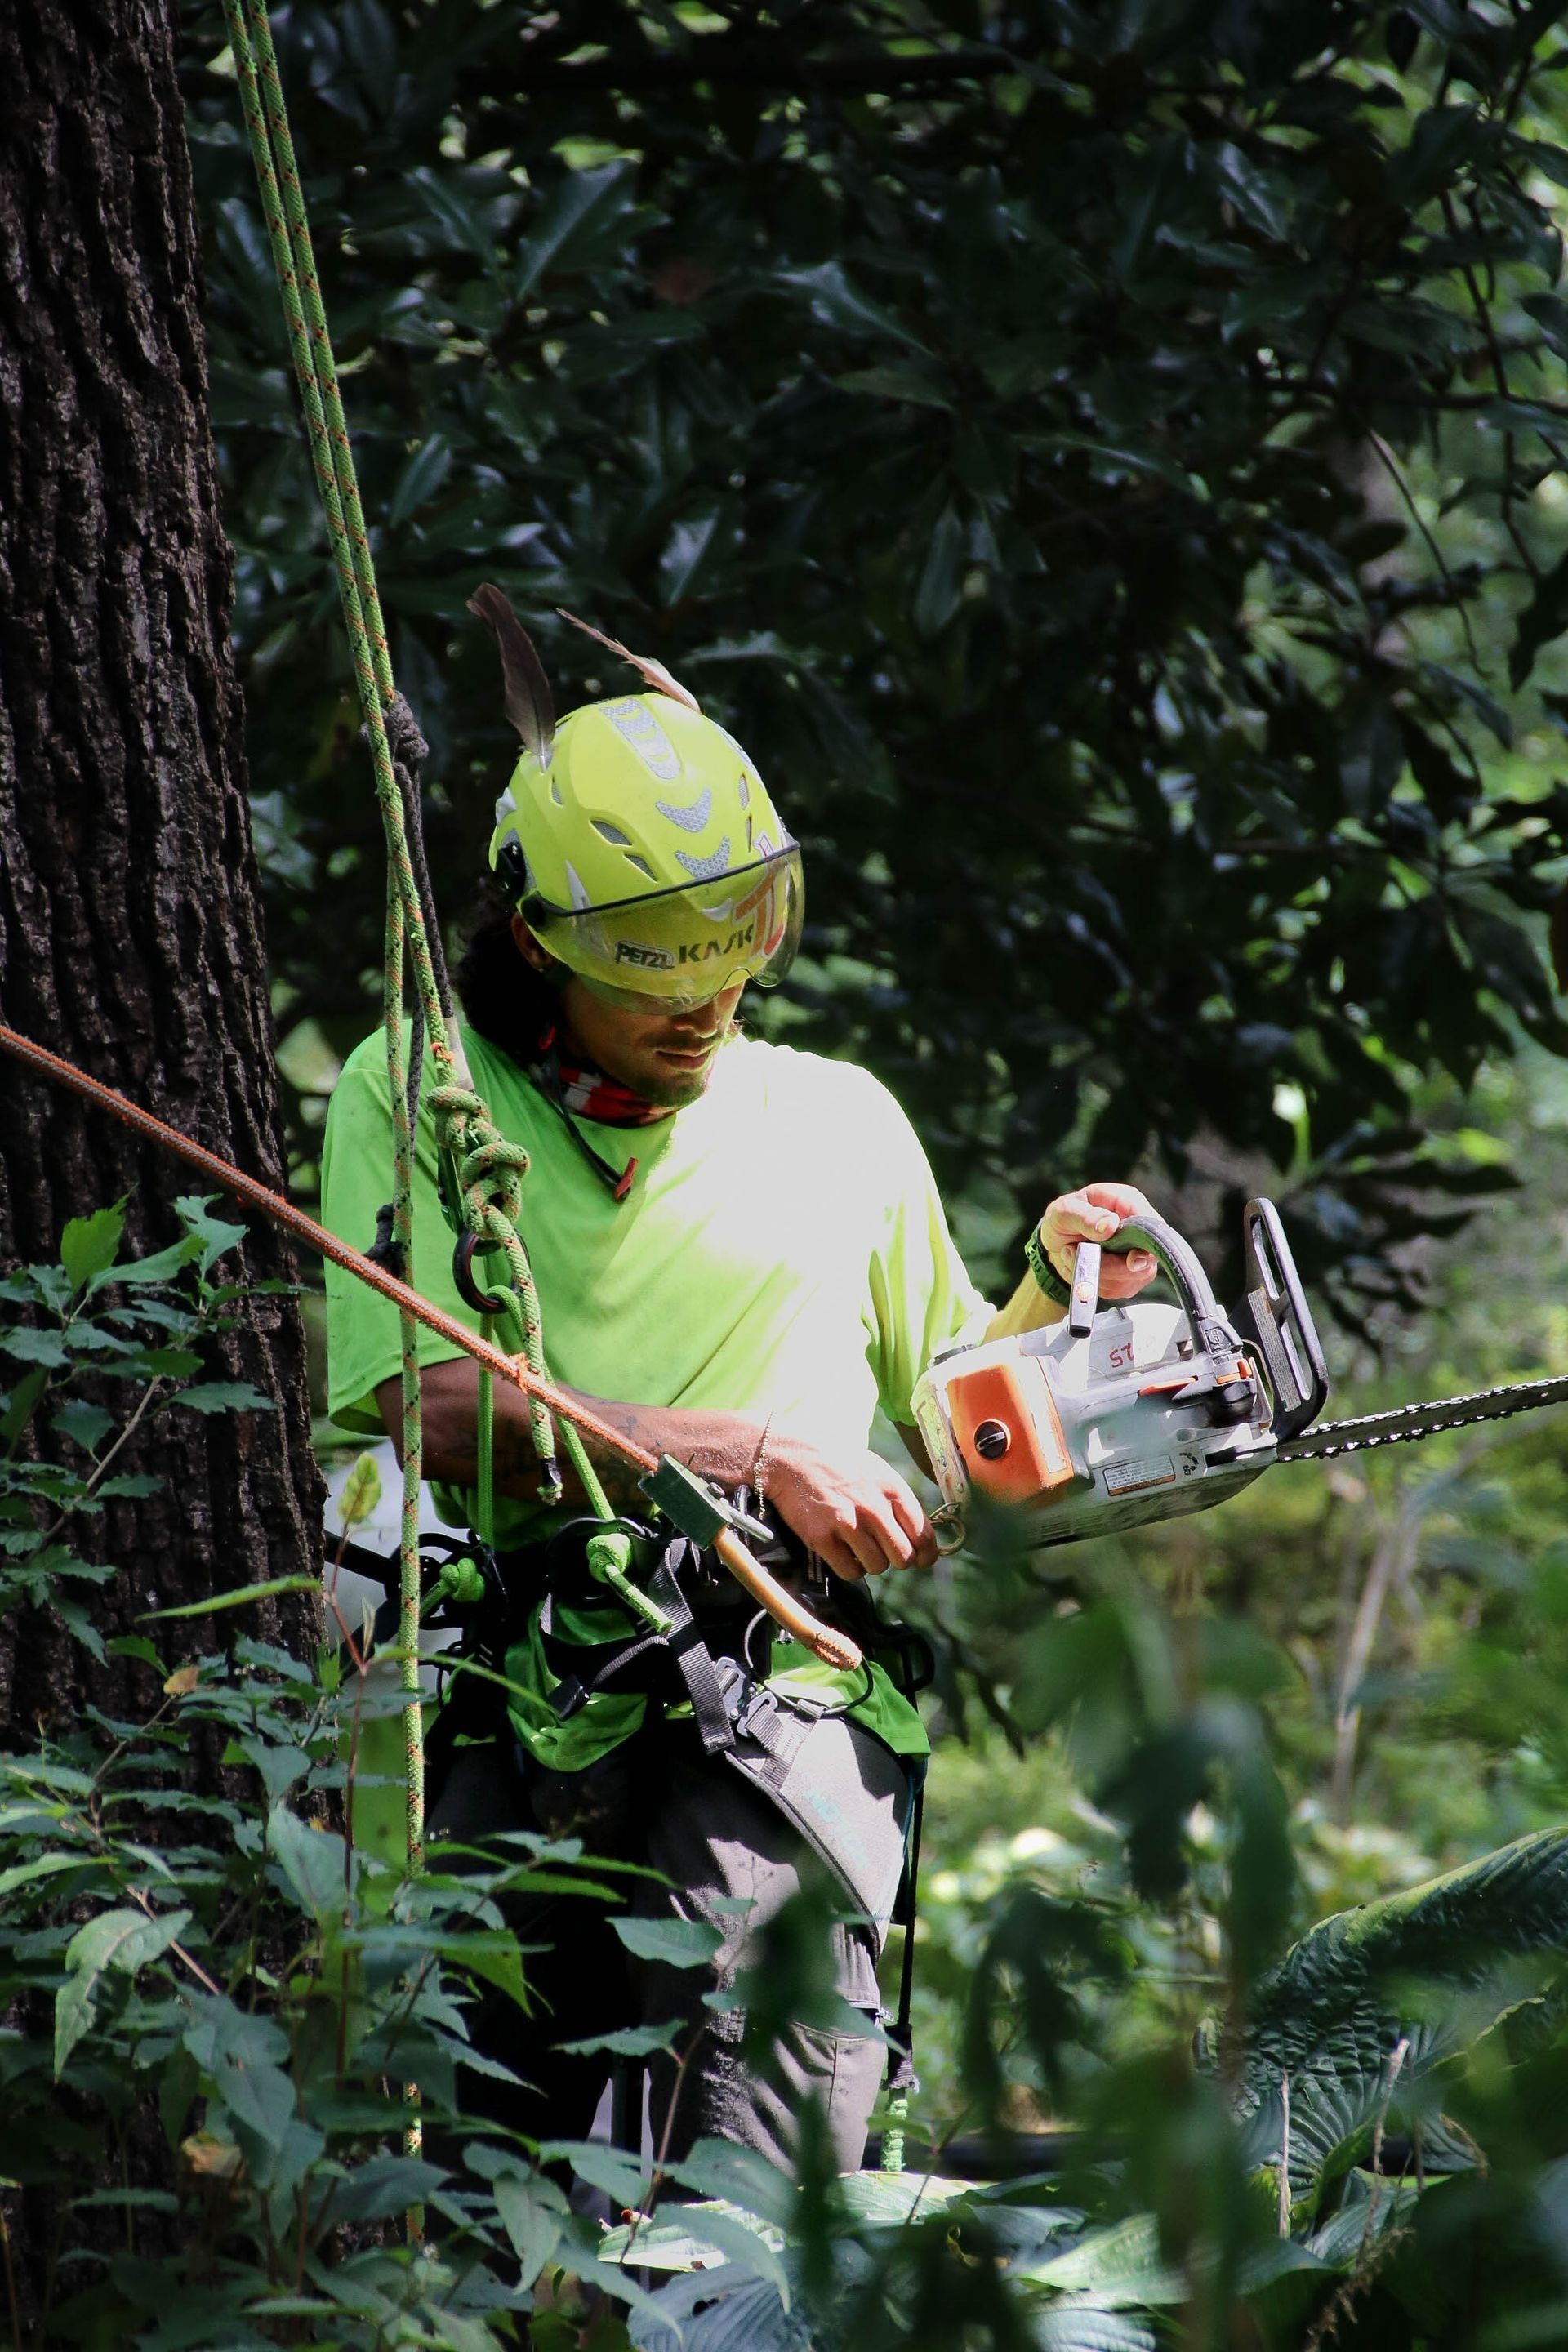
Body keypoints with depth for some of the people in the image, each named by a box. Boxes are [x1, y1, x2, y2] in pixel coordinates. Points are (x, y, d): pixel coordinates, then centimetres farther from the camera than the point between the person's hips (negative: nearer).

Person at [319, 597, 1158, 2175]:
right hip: (515, 1704, 0)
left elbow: (947, 1412, 33)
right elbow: (427, 1404, -3)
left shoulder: (839, 1121, 23)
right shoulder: (417, 1095, 12)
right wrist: (756, 1454, -7)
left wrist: (1052, 1294, 12)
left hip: (788, 1692, 1)